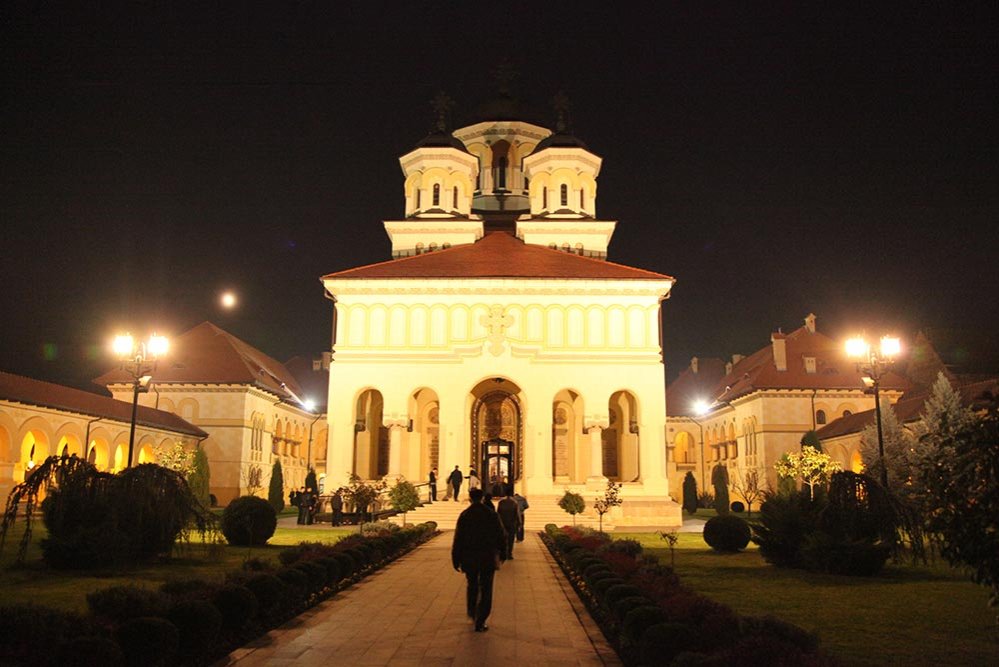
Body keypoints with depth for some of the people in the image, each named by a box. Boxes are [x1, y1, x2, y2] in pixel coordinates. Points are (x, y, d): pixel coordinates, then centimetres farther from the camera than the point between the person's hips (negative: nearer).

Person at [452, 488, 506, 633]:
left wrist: (456, 560, 0)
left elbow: (458, 539, -6)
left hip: (469, 558, 1)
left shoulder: (464, 515, -6)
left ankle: (472, 613, 33)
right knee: (485, 590, 6)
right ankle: (480, 622, 2)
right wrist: (501, 554, 13)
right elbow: (501, 536, 0)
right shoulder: (492, 515, -5)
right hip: (488, 558, -1)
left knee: (472, 585, 24)